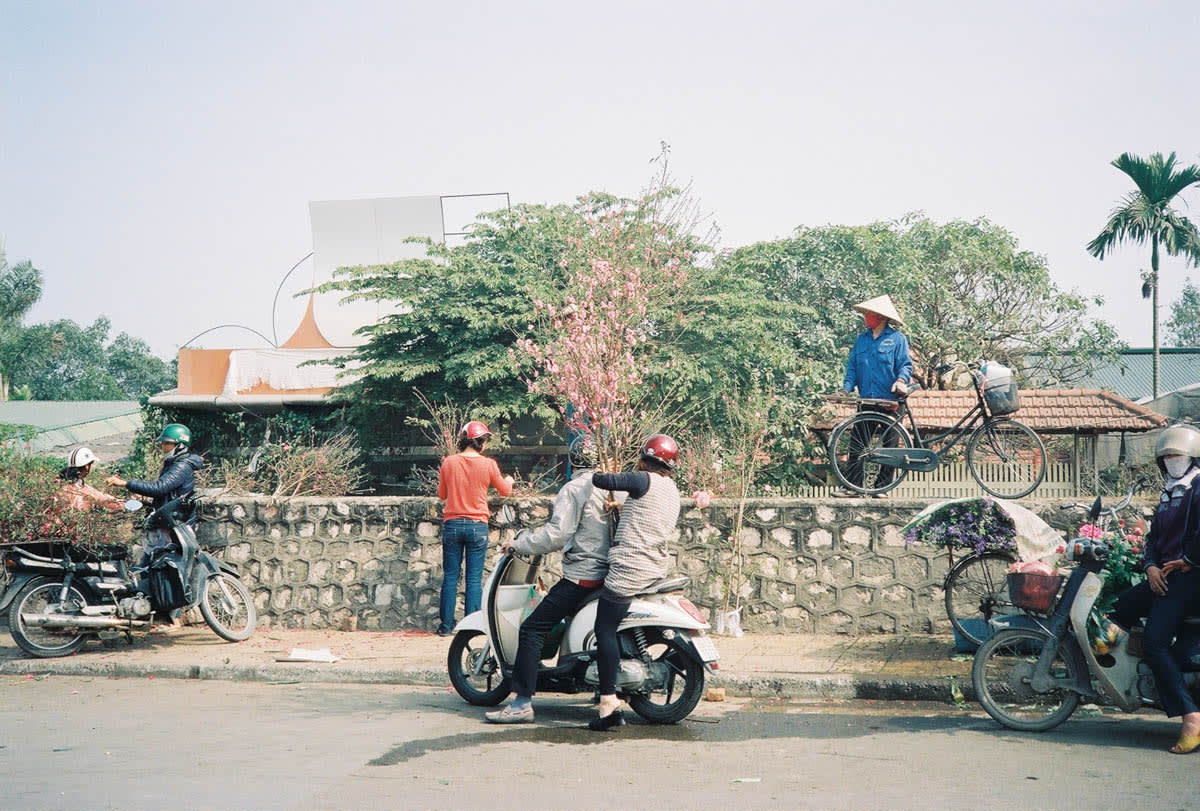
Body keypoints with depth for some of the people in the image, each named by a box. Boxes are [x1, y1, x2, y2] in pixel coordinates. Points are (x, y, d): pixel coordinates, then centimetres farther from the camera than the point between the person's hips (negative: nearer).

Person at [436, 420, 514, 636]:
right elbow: (505, 490, 11)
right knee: (474, 579, 3)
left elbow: (441, 494, 10)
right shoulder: (488, 464, -5)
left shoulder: (449, 462, -1)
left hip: (452, 524, 2)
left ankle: (446, 624, 9)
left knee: (450, 577, 8)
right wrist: (509, 480, 32)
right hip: (477, 525, -1)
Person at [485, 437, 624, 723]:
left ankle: (523, 702, -16)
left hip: (582, 576, -8)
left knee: (532, 629, -7)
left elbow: (556, 536, -19)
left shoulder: (573, 490, -11)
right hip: (610, 575, 8)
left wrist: (519, 543, -6)